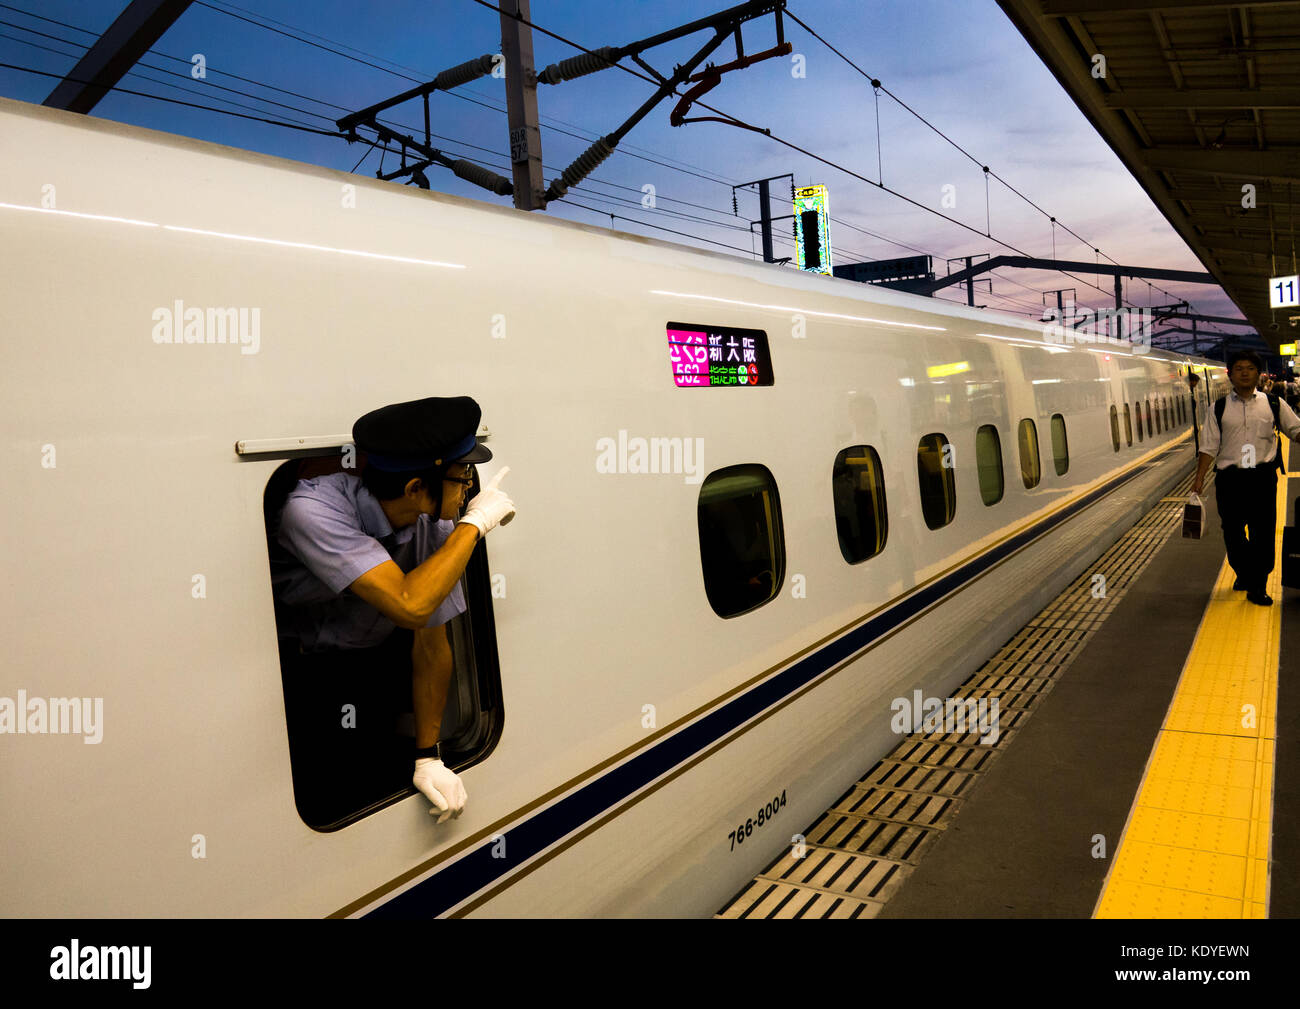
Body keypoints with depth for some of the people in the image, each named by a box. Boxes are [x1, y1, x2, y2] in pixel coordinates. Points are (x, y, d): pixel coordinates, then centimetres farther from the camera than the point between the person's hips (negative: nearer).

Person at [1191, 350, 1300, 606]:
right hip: (1230, 478, 0)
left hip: (1262, 477, 0)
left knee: (1264, 532, 1)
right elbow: (1209, 446, 4)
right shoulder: (1218, 408, 5)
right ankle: (1244, 574, 32)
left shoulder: (1273, 404, 6)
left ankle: (1257, 587, 13)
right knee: (1232, 531, 8)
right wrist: (1199, 477, -2)